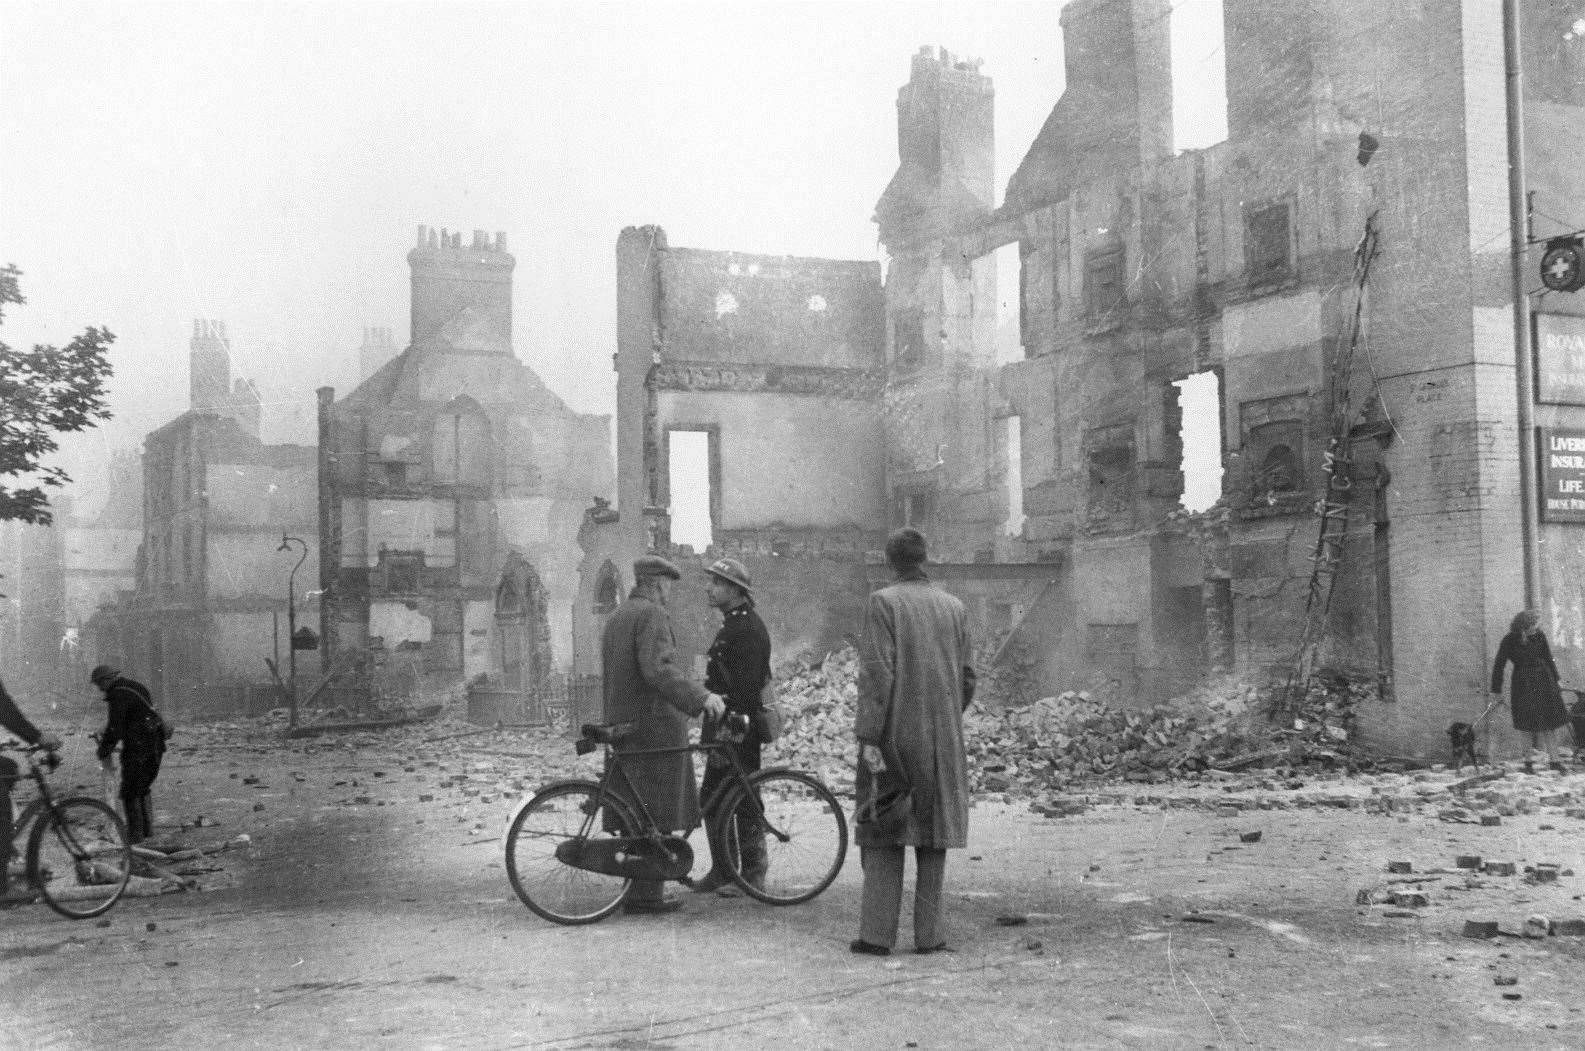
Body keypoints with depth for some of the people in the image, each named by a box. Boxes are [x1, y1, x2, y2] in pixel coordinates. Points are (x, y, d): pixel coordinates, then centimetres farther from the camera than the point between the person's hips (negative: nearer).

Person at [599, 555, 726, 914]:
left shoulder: (615, 617, 18)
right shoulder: (653, 614, -12)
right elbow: (657, 668, -26)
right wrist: (700, 697, -31)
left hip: (622, 725, 9)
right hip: (657, 726, -9)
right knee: (658, 816, -4)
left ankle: (636, 890, 18)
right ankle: (647, 894, -2)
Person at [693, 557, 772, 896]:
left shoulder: (748, 629, -14)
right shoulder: (731, 625, 18)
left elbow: (748, 684, -21)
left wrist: (732, 724, -24)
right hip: (723, 727, 10)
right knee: (711, 798, 11)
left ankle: (753, 874, 4)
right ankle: (721, 871, 19)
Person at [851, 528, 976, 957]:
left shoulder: (883, 603, -7)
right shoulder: (954, 607, 6)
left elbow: (876, 673, -14)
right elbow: (967, 678, 8)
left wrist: (869, 737, -15)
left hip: (895, 734, -3)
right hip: (943, 739, 3)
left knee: (883, 837, 3)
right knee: (934, 834, 8)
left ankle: (876, 934, 1)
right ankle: (928, 935, 8)